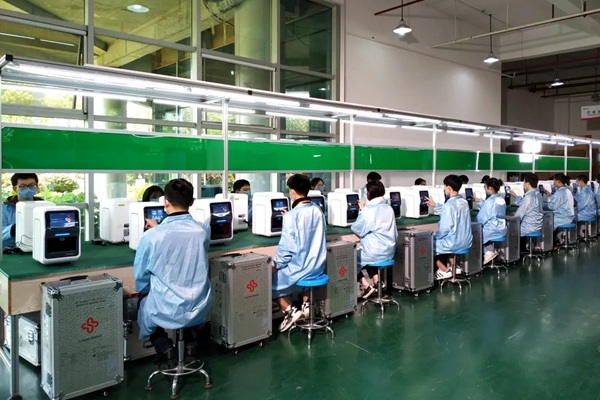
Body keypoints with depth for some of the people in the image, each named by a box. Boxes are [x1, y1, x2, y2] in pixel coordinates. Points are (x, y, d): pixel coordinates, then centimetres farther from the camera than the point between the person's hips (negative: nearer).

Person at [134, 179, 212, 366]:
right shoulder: (204, 230, -9)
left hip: (165, 310, -3)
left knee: (145, 304, 32)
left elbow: (141, 279, -5)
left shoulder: (152, 236, -19)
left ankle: (166, 352, 14)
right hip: (198, 308, 3)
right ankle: (190, 347, 22)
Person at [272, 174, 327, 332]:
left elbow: (287, 248, -20)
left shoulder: (292, 215, -19)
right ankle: (306, 304, 25)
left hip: (300, 268, -7)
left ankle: (289, 311, 6)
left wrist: (275, 265, -3)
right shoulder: (318, 211, 1)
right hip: (317, 266, 7)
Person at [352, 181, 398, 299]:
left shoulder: (368, 211, -19)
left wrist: (361, 211, 0)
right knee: (366, 253, 33)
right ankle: (377, 282, 22)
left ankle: (366, 287, 4)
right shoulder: (389, 208, 5)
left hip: (375, 253, -8)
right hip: (389, 251, 8)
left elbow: (356, 230, -8)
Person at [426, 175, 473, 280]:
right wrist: (435, 205, 31)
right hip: (466, 241, 8)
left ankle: (444, 271, 10)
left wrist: (435, 236, -3)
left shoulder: (449, 204, -22)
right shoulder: (464, 202, 5)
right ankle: (455, 267, 25)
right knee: (444, 240, 34)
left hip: (454, 243, -8)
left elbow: (445, 227, -22)